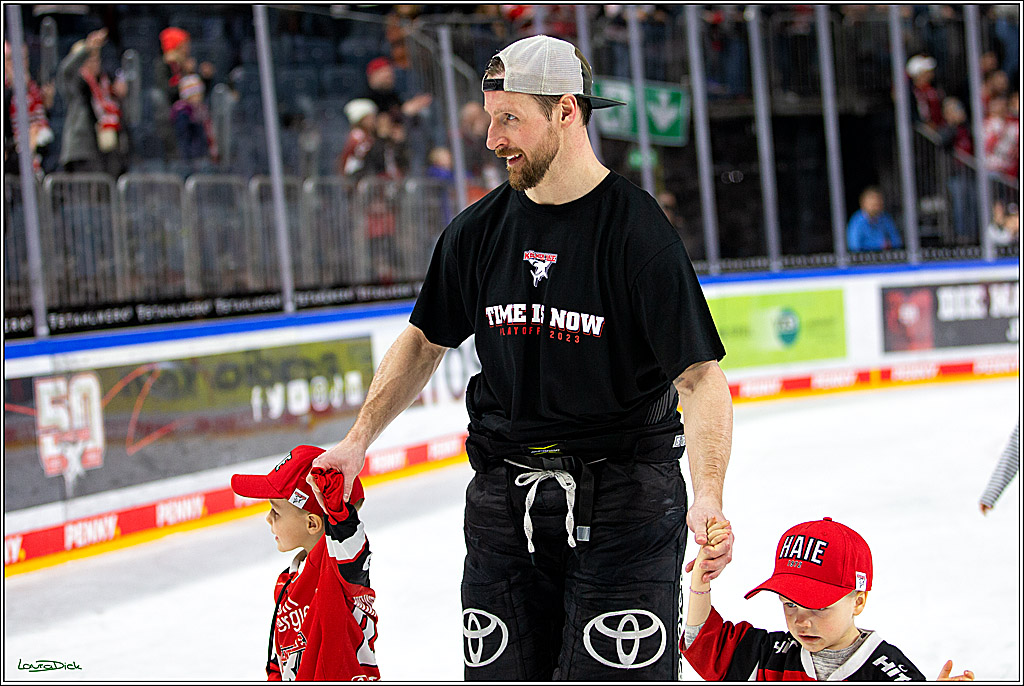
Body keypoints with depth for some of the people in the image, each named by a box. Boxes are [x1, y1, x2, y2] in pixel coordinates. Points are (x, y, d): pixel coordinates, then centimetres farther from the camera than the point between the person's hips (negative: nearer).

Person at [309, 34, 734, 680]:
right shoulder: (478, 231, 5)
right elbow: (424, 342, 18)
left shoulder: (639, 232, -12)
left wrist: (708, 498, -29)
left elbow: (700, 376, -16)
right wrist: (359, 440, 8)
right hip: (504, 496, 5)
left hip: (622, 497, -5)